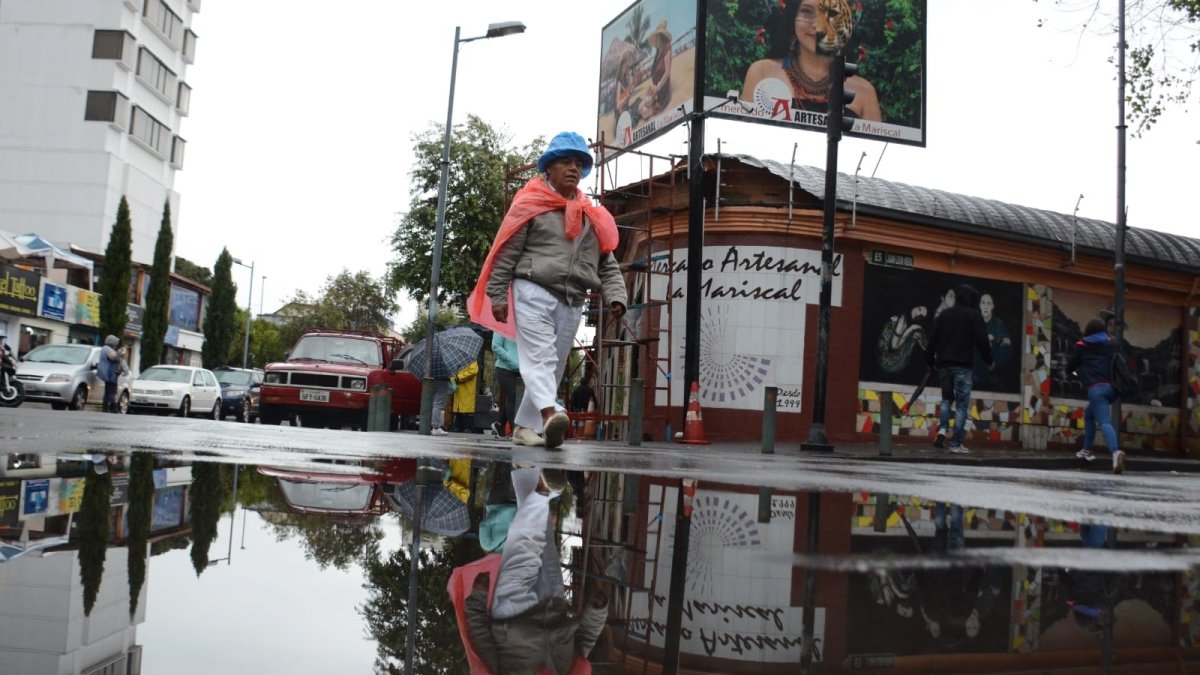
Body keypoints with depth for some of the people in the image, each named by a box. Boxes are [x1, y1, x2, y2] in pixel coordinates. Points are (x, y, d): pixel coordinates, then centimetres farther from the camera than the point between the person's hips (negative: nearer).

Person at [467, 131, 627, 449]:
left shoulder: (593, 217, 16)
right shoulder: (530, 205, 1)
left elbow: (607, 264, 14)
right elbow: (506, 253, -1)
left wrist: (615, 297, -2)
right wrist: (498, 296, -7)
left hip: (572, 302, 6)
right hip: (533, 292, -6)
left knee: (554, 366, 8)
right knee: (539, 356, -19)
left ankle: (525, 426, 16)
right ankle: (549, 414, -37)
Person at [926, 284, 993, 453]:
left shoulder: (944, 314, 10)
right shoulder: (974, 315, -3)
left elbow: (933, 339, 10)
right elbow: (982, 340, -6)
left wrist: (931, 361, 19)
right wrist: (989, 360, 7)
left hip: (944, 364, 4)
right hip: (963, 365, -4)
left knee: (946, 398, 19)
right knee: (962, 404, 0)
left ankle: (942, 430, -4)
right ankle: (956, 444, -3)